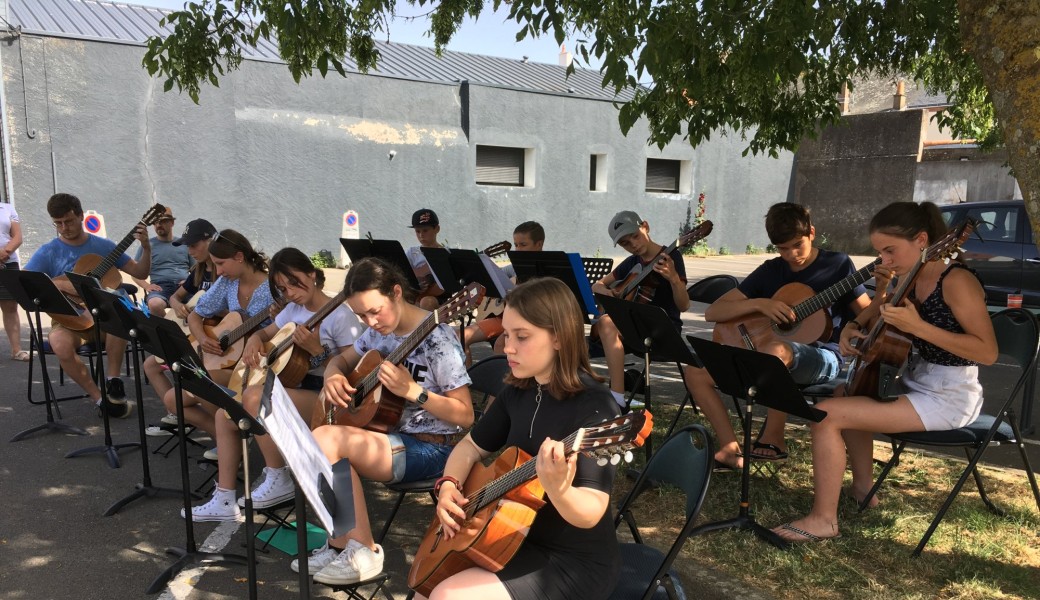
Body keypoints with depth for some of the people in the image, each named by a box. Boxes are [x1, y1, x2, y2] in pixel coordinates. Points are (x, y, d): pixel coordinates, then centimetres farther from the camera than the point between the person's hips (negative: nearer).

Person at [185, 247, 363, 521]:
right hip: (293, 386, 9)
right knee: (225, 414, -1)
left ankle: (279, 479, -12)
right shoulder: (293, 310, 8)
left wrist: (316, 350, -28)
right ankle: (225, 499, 6)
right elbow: (265, 333, 25)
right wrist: (254, 340, 2)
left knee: (254, 396, -29)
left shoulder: (341, 316, -16)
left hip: (326, 397, -9)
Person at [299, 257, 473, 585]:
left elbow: (465, 415, -18)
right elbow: (341, 360, 22)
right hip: (387, 432, 8)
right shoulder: (379, 331, 5)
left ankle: (363, 552, -10)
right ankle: (341, 545, 2)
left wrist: (412, 390, -29)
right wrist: (333, 376, -2)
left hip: (430, 448, -8)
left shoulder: (437, 339, -18)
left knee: (323, 439, -24)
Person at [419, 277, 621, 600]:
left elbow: (590, 515, -26)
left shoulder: (594, 406, -24)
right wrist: (448, 486, -7)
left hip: (576, 562, -7)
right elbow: (472, 446, 12)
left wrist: (558, 490, -47)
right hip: (520, 539, 7)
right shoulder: (517, 392, -1)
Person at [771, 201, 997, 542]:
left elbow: (988, 352, -24)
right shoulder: (913, 280, 5)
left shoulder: (957, 281, -20)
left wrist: (918, 327, -31)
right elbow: (878, 312, 23)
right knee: (848, 396, 29)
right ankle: (863, 488, 31)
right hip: (918, 383, 10)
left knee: (826, 414, -19)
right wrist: (854, 326, 1)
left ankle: (823, 519, -9)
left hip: (949, 398, -10)